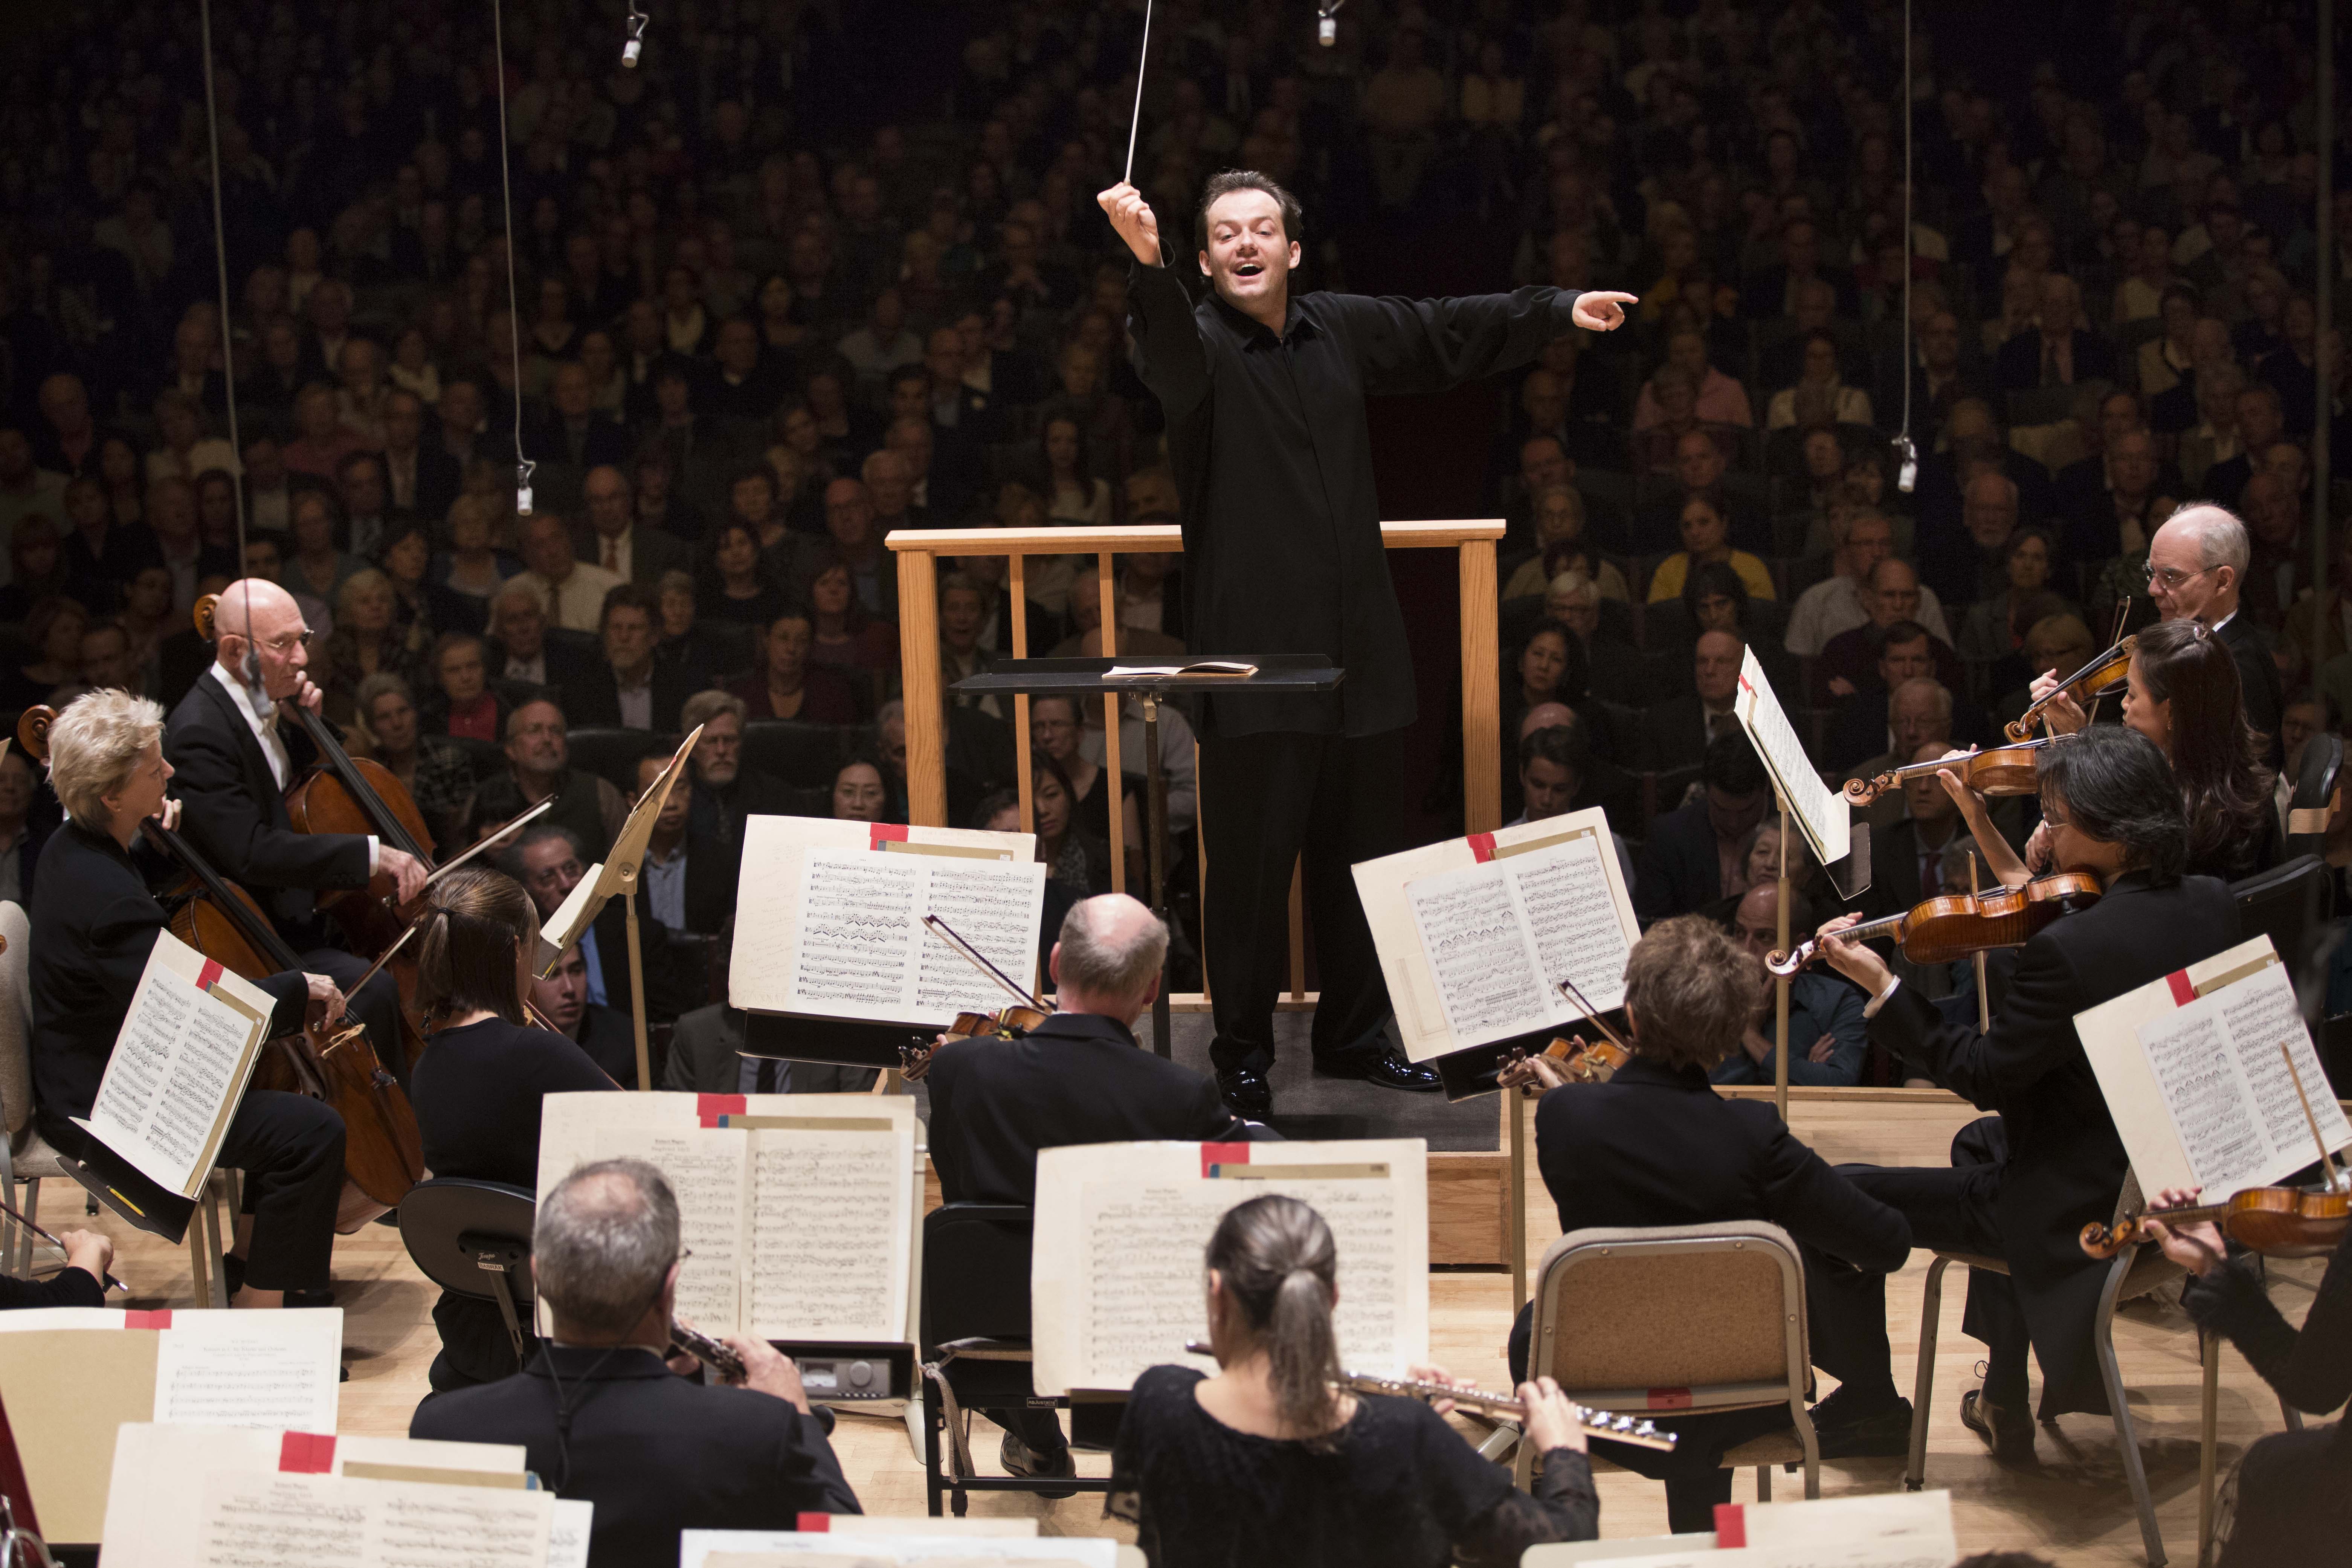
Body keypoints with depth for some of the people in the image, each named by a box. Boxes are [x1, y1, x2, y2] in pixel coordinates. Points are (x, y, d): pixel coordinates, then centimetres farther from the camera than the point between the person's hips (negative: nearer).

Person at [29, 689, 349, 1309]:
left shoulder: (71, 849, 4)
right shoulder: (105, 893, -29)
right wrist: (300, 988, -20)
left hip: (86, 1080, 11)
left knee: (279, 1086, 26)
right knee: (312, 1131, -21)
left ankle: (247, 1263, 32)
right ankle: (260, 1314, -13)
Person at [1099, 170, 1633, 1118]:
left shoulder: (1343, 330, 10)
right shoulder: (1197, 341, -8)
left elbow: (1450, 335, 25)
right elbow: (1170, 361, -33)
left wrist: (1562, 311, 28)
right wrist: (1147, 262, -52)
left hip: (1355, 648, 6)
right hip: (1254, 657, -6)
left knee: (1360, 853, 14)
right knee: (1253, 862, -5)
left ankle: (1353, 1037, 29)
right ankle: (1243, 1060, 6)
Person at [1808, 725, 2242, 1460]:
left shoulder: (2071, 950, -30)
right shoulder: (2210, 908, -5)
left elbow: (1984, 1076, -20)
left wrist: (1881, 986, -15)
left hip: (2080, 1207, -9)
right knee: (1980, 1144, 37)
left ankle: (1871, 1409, 18)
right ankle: (2006, 1398, 41)